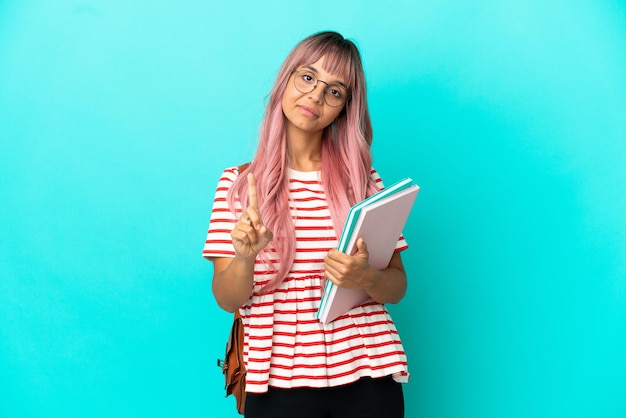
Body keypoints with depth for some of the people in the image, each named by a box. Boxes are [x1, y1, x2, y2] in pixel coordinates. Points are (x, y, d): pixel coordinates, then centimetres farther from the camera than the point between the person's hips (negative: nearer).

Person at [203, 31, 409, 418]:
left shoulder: (364, 180, 2)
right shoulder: (238, 182, 0)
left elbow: (397, 288, 5)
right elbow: (228, 299, -1)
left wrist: (365, 277, -16)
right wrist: (245, 256, -21)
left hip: (366, 377, 1)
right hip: (279, 380, -1)